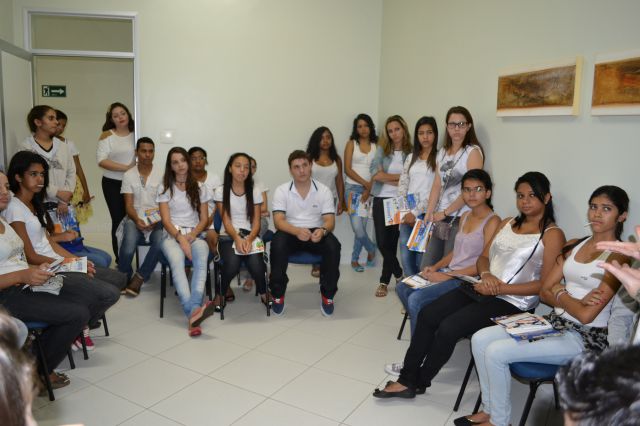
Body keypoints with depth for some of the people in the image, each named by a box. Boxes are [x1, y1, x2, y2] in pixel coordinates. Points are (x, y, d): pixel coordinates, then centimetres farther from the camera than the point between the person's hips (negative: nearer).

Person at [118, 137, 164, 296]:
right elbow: (129, 205, 1)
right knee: (129, 244, -30)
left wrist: (158, 220, -16)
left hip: (157, 220, 0)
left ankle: (139, 278, -12)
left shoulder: (161, 174, 4)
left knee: (160, 242, -32)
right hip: (135, 219, 0)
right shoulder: (128, 175, 6)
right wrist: (137, 220, -18)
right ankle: (124, 276, 0)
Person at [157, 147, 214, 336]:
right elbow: (166, 220, 0)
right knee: (177, 262, -37)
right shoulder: (165, 188, 9)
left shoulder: (199, 187, 14)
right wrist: (180, 238, -18)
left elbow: (204, 219, 11)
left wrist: (192, 235, -9)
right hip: (172, 236, -1)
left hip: (194, 234, 1)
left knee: (202, 260, -36)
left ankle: (193, 311, -52)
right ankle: (194, 311, -52)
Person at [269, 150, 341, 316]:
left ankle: (327, 295, -11)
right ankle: (278, 294, -14)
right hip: (291, 232, -1)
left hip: (316, 233, 1)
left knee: (333, 246, -31)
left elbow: (330, 220, -7)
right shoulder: (281, 191, -3)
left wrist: (323, 230, -34)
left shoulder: (324, 191, 0)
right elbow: (278, 220, -14)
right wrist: (297, 231, -35)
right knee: (277, 244, -34)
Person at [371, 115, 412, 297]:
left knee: (391, 242, 3)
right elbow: (375, 174, -8)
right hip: (381, 200, 2)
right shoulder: (382, 150, 5)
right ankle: (399, 275, 22)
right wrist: (399, 176, -8)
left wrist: (386, 177, -11)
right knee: (382, 242, 1)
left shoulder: (411, 152, 0)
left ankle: (384, 281, 18)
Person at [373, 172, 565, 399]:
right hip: (481, 289, 7)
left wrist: (500, 288, -16)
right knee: (427, 314, -12)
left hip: (511, 301, -6)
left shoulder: (552, 234, -4)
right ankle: (407, 378, -3)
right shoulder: (507, 223, 17)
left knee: (449, 328, -21)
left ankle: (418, 382, 1)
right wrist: (486, 275, -6)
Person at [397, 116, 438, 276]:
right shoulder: (411, 158, 15)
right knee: (405, 258, 5)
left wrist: (416, 212, -12)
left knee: (421, 259, -2)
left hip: (426, 214, -5)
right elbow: (402, 185, 13)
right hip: (407, 214, 5)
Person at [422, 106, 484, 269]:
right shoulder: (443, 152, 13)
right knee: (426, 267, 8)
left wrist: (445, 213, -11)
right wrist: (429, 214, 1)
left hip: (460, 219, -6)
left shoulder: (473, 151, -6)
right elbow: (437, 185, 9)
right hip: (440, 219, 6)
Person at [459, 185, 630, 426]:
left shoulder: (618, 256, -12)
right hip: (554, 324, 7)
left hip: (585, 338, -7)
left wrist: (560, 294, -2)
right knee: (480, 339, -6)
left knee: (496, 352, -19)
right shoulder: (574, 245, 10)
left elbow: (586, 315, -19)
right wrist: (572, 300, -12)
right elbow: (545, 292, 7)